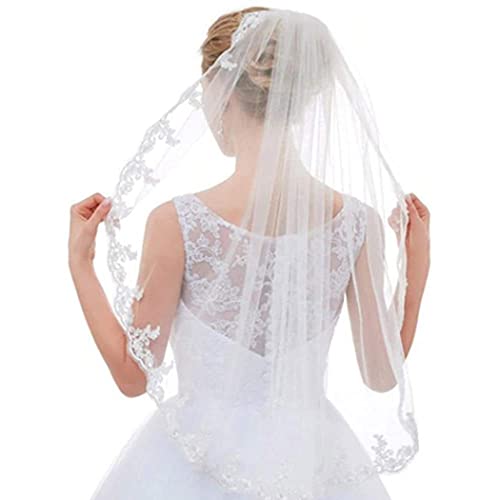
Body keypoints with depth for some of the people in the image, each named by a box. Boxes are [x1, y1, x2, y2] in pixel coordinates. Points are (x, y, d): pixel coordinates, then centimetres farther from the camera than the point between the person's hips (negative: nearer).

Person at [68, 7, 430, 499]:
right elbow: (382, 377, -4)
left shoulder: (176, 223, -21)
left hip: (202, 460, -2)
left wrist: (80, 264, -2)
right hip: (312, 455, 3)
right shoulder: (358, 222, -13)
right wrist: (418, 269, 5)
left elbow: (133, 376, -10)